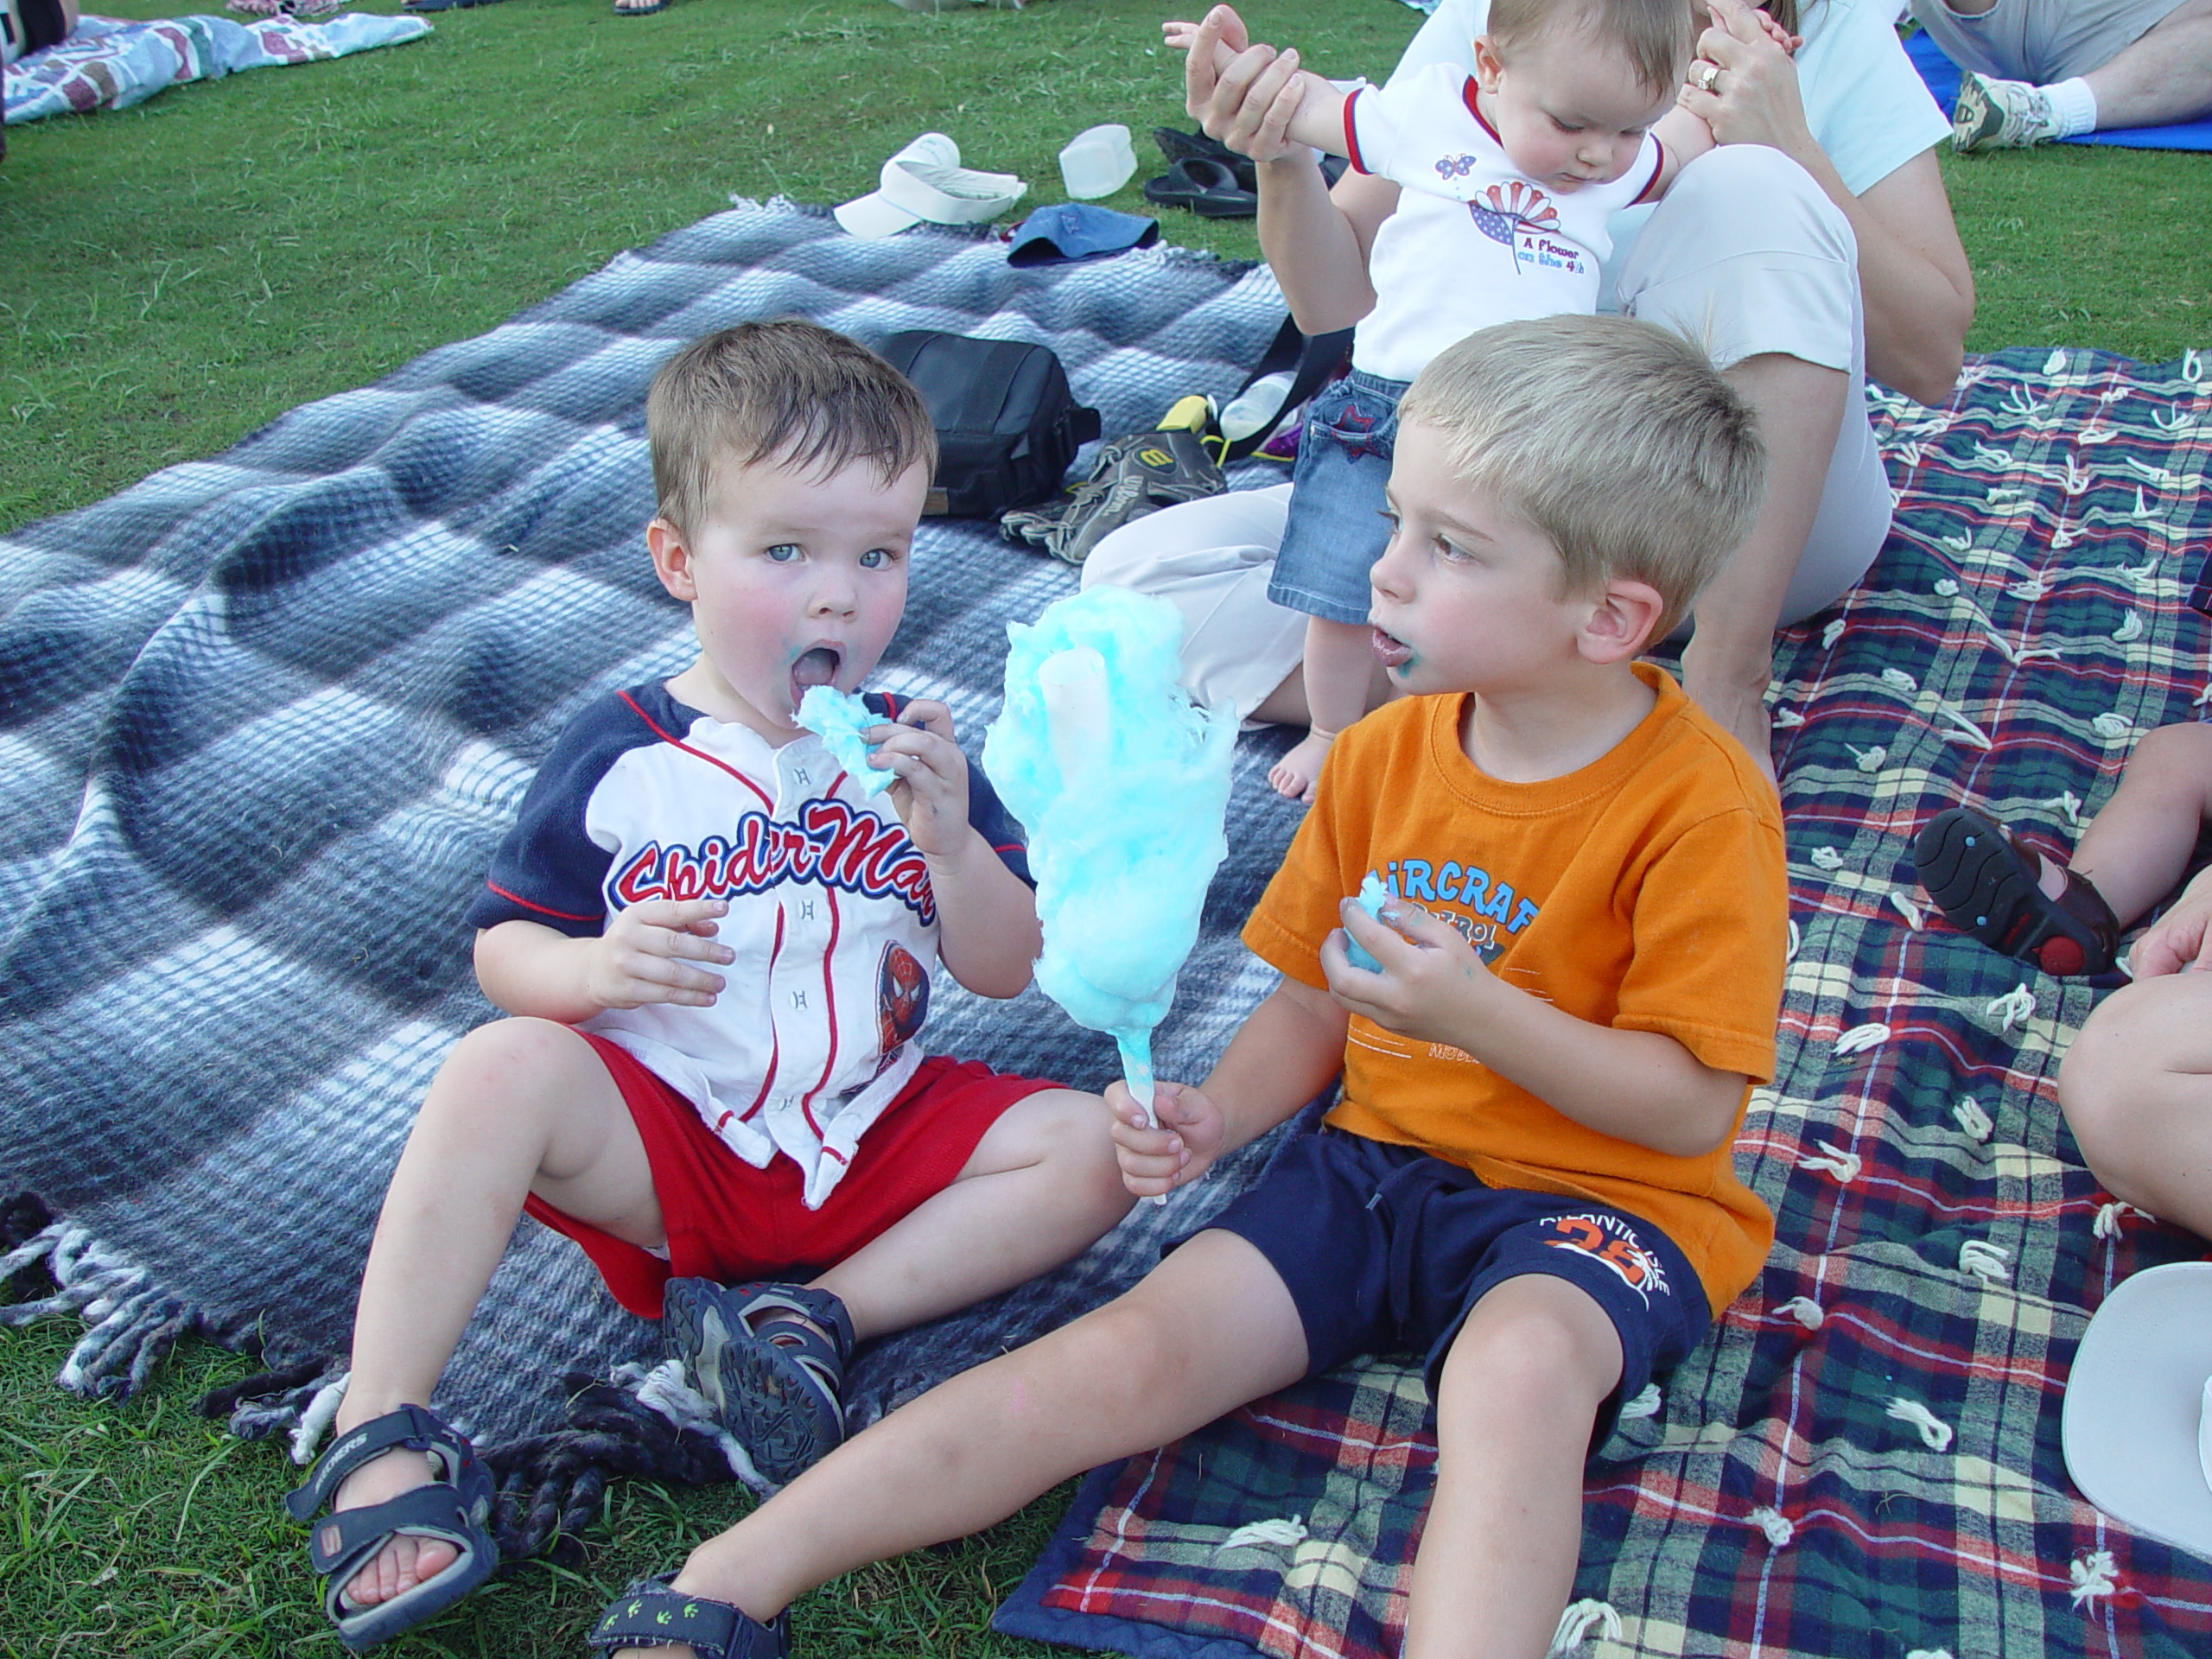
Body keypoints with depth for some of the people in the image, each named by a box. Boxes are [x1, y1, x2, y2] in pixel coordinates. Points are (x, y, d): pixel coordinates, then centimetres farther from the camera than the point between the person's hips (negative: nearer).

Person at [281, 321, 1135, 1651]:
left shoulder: (914, 755, 1)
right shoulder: (621, 758, -5)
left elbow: (1006, 971, -1)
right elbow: (505, 952, -3)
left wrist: (950, 840, -21)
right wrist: (593, 967, -27)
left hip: (876, 1132, 3)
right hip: (666, 1139, -2)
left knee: (1090, 1151, -15)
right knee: (500, 1070, -29)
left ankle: (815, 1318, -18)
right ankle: (381, 1446, -22)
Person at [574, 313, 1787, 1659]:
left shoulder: (1701, 803, -14)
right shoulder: (1381, 756, 4)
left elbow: (1692, 1108, -14)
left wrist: (1474, 1009, -26)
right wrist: (1217, 1116, -9)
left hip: (1602, 1200, -3)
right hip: (1376, 1159, 4)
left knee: (1517, 1367, -39)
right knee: (1126, 1355, -13)